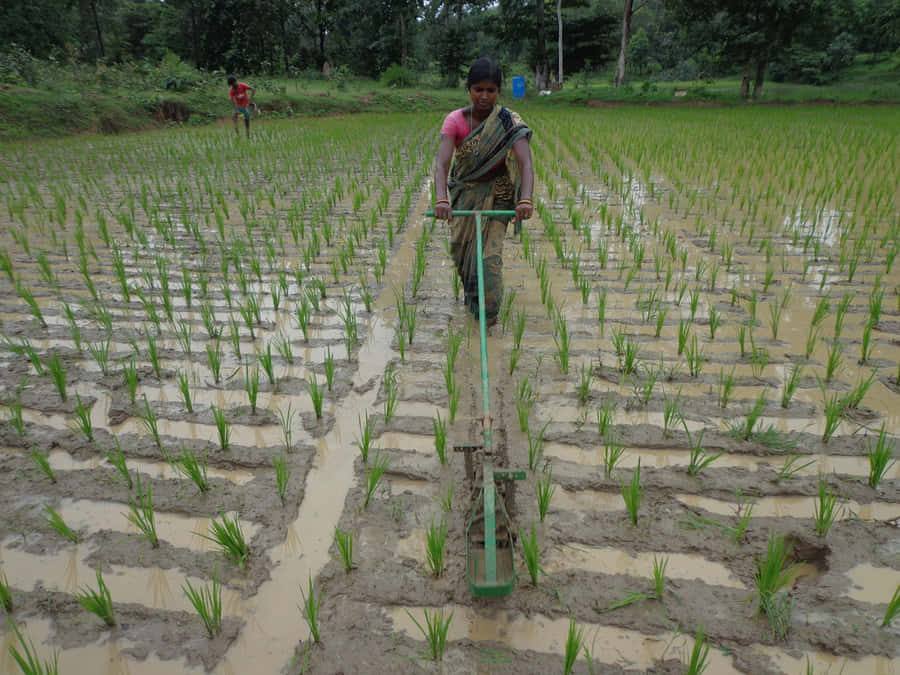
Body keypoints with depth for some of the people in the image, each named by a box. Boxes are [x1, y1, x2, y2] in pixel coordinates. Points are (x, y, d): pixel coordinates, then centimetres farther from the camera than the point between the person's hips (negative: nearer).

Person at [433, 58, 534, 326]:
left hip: (496, 194, -2)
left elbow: (525, 163, -29)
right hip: (463, 192, 2)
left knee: (489, 253, -14)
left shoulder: (510, 123, -16)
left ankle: (488, 312, 5)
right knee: (461, 248, 9)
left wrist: (526, 199, -47)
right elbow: (441, 163, -28)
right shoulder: (455, 120, -15)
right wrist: (441, 199, -46)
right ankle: (470, 295, 40)